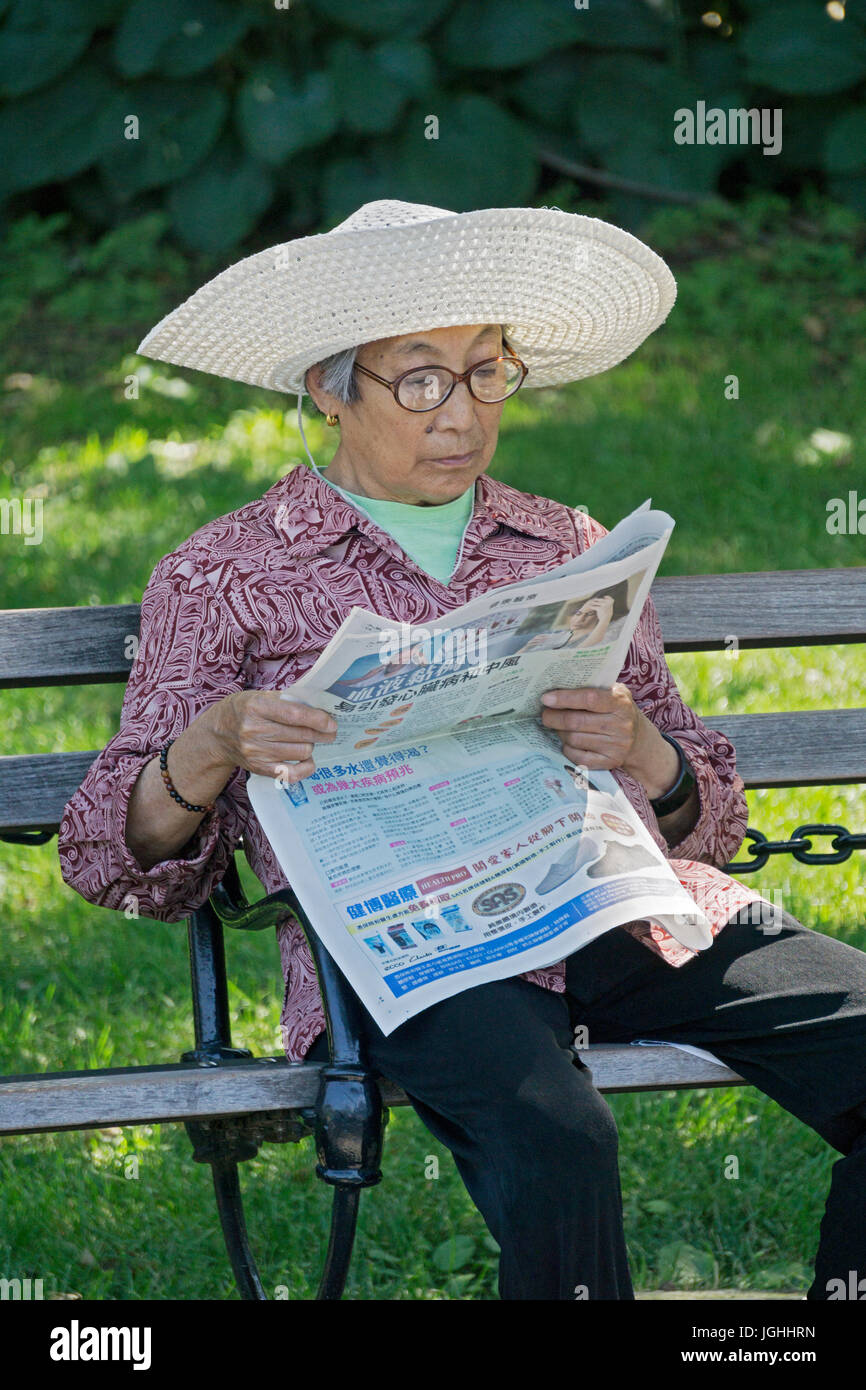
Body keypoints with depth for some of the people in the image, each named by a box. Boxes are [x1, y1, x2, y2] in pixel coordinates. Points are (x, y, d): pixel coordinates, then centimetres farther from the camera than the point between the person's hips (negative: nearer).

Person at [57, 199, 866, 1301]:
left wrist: (642, 753, -3)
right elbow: (115, 862, 9)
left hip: (627, 909, 4)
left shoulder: (571, 549, 23)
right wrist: (211, 748, -12)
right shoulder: (224, 575, 13)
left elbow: (709, 820, 21)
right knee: (552, 1144, -38)